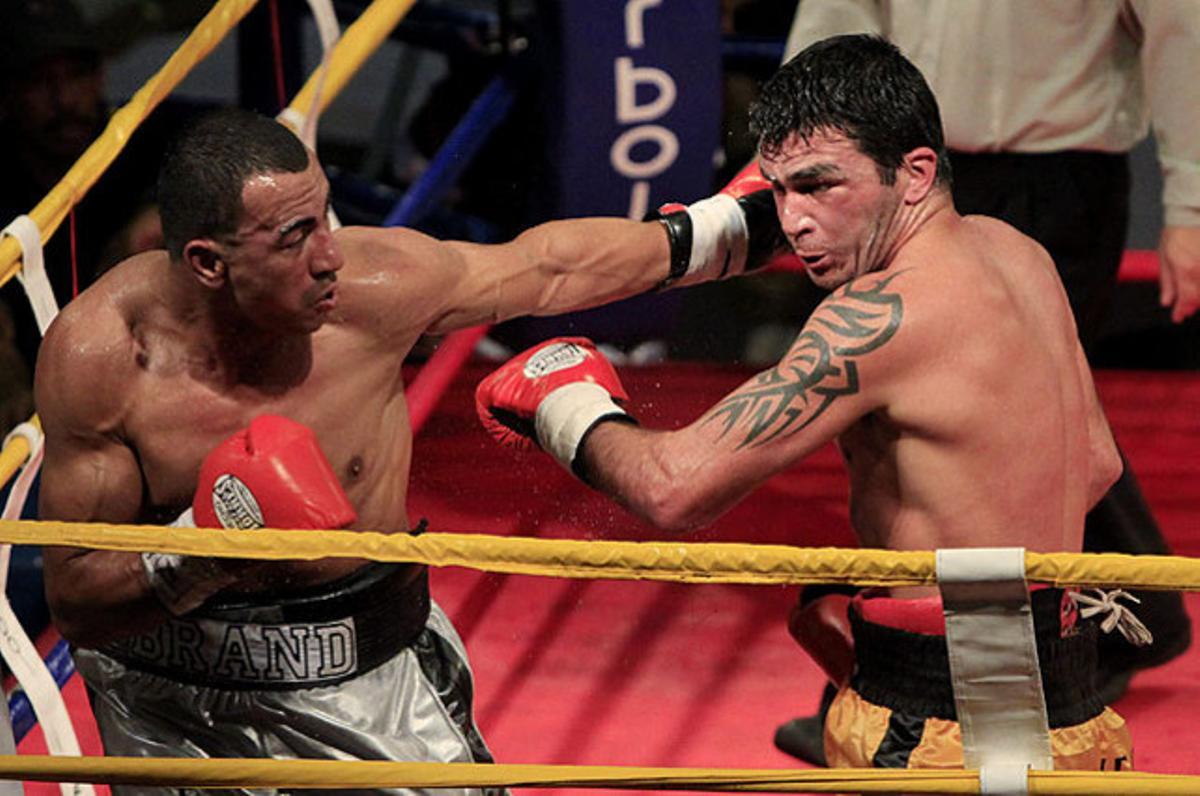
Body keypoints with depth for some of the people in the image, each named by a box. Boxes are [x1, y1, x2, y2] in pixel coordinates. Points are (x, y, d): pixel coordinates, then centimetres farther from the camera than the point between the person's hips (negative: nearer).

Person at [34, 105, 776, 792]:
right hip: (167, 708, -1)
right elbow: (75, 605, -18)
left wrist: (731, 228, 8)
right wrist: (195, 555, -36)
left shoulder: (372, 289, -18)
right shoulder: (95, 358, -22)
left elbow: (548, 269, 1)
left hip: (361, 684, 1)